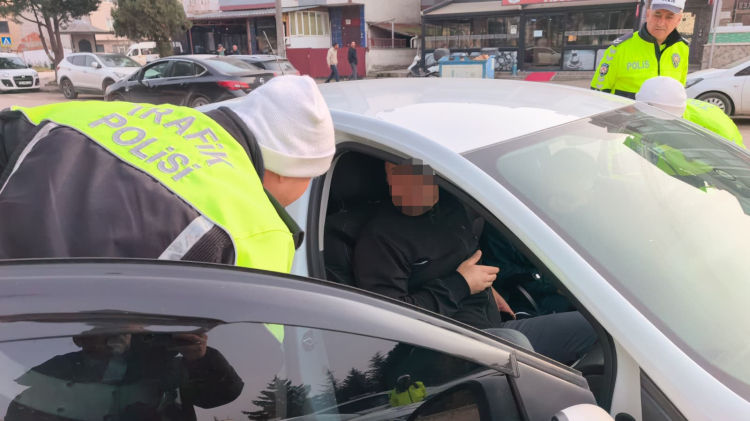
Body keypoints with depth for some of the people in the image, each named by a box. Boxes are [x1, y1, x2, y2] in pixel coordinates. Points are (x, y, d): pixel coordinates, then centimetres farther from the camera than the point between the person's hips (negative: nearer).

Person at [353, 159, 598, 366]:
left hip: (495, 327, 8)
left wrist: (485, 286, 14)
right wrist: (460, 285, -14)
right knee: (513, 343, -38)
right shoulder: (380, 237, -11)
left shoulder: (453, 207, 12)